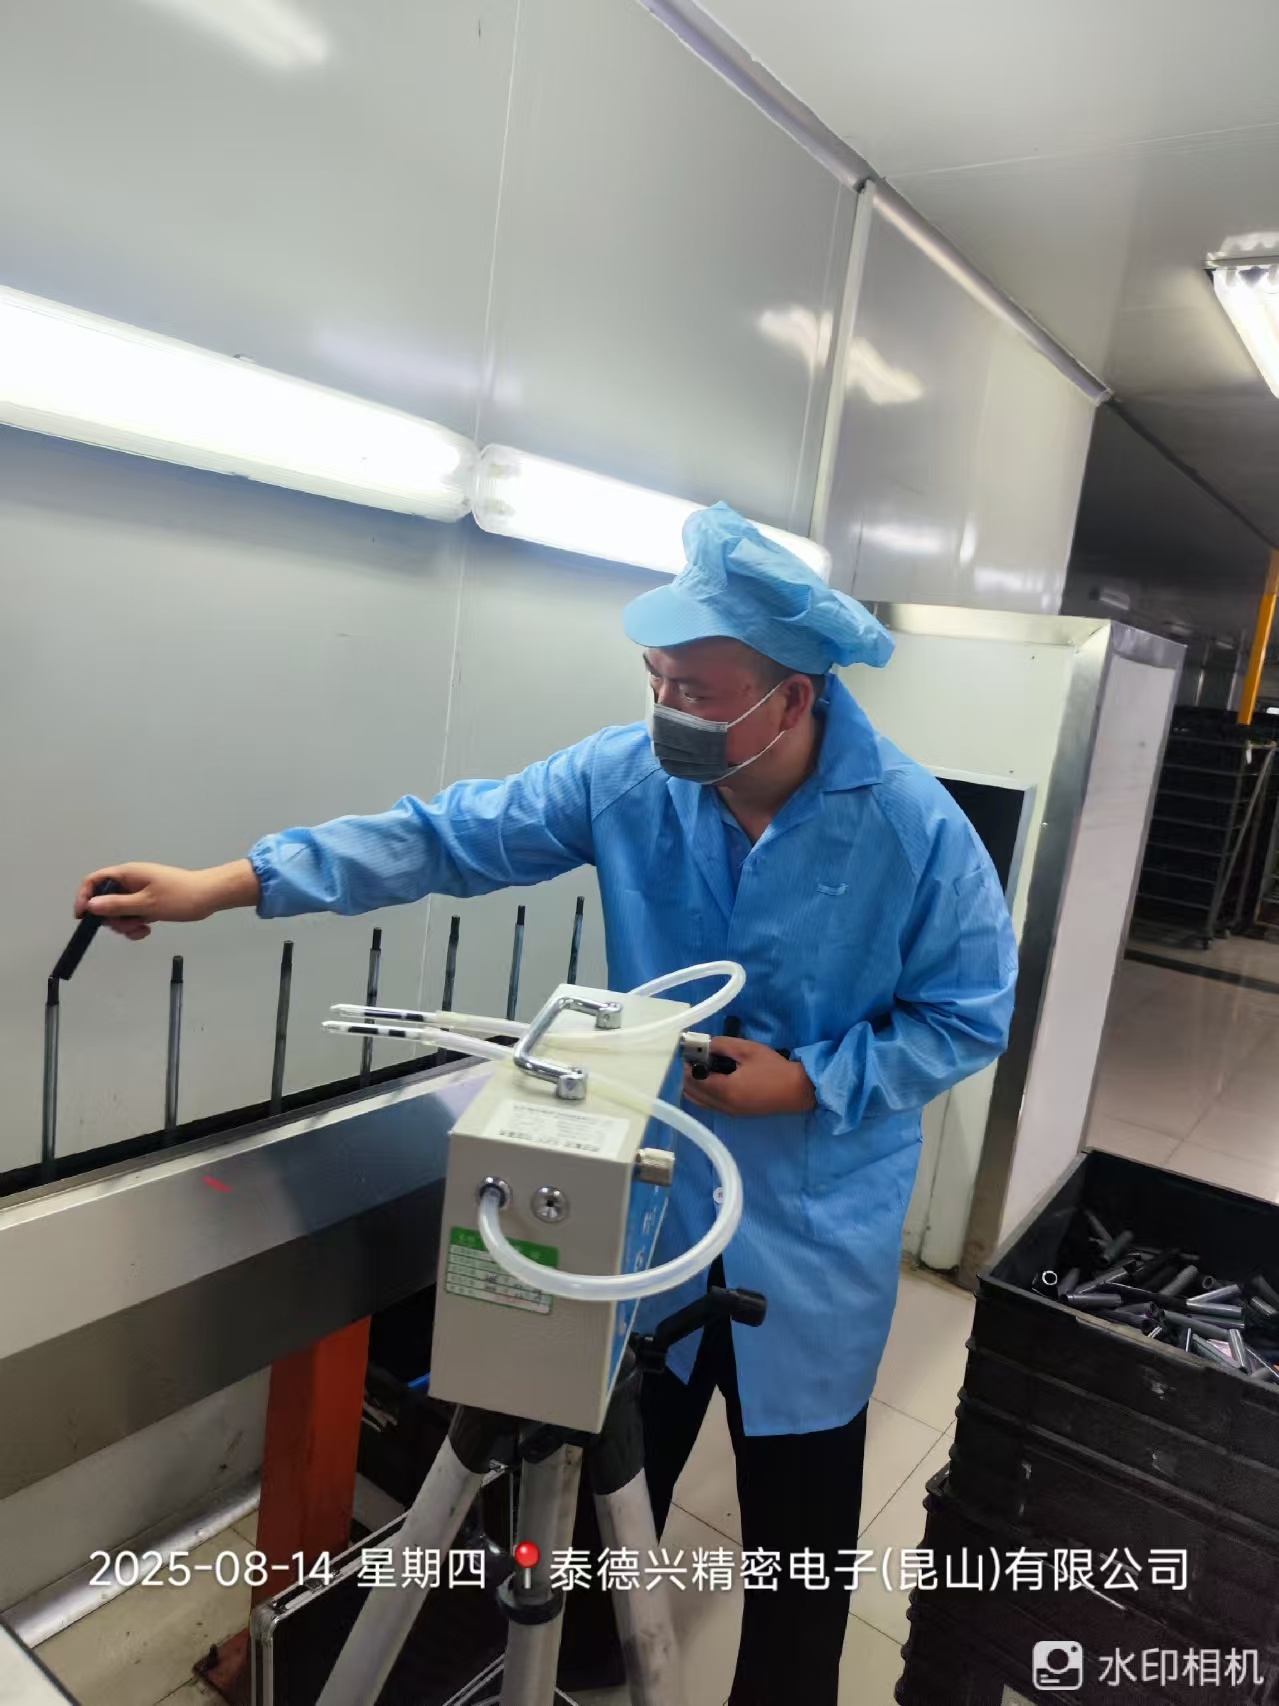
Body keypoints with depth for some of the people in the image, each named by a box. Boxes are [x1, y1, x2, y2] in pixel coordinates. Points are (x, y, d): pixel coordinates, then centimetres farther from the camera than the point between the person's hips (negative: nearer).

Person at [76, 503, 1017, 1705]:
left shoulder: (916, 826, -20)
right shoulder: (627, 775, -12)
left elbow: (969, 1017, -10)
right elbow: (450, 836, -11)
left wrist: (805, 1083, -21)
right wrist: (228, 883, -15)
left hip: (814, 1234, -2)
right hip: (647, 1197, 3)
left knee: (797, 1518, 17)